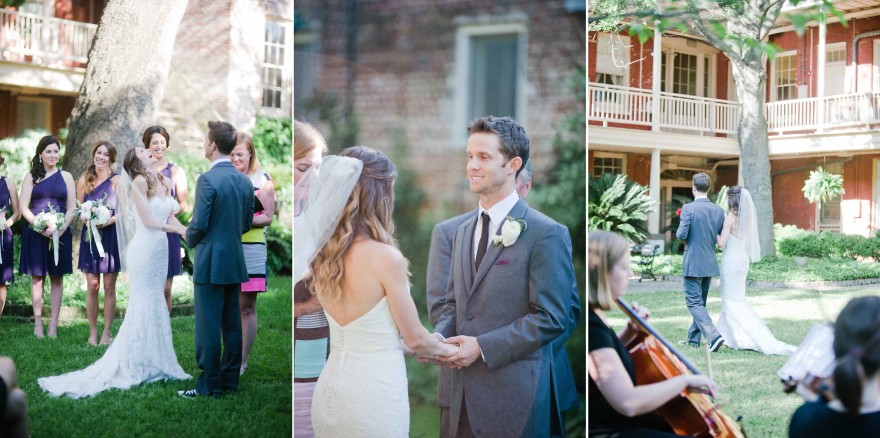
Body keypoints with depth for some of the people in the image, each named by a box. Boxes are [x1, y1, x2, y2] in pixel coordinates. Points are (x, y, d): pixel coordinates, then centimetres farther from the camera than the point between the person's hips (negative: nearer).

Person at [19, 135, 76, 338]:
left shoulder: (65, 176, 8)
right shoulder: (31, 177, 5)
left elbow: (72, 207, 4)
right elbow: (24, 208, -1)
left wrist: (61, 228, -11)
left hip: (60, 233, 1)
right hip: (35, 233, -1)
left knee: (56, 277, 3)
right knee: (37, 277, 2)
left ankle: (53, 325, 6)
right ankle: (38, 324, 6)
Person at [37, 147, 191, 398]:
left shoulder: (164, 183, 13)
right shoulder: (139, 182, -10)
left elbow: (170, 218, 9)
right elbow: (148, 221, -14)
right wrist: (175, 228, -7)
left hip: (160, 249, 7)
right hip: (144, 249, -7)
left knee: (156, 306, 10)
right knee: (144, 306, -2)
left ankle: (153, 364, 17)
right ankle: (137, 366, 6)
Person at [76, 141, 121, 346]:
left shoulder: (117, 180, -3)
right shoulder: (84, 181, 8)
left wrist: (108, 221, -19)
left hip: (111, 236, -3)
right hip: (90, 236, 3)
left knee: (109, 287, 1)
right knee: (91, 286, 2)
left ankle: (107, 332, 9)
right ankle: (92, 332, 11)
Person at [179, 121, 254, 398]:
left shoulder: (208, 180, -15)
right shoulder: (245, 181, 6)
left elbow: (199, 224, -15)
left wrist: (191, 240, 4)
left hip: (211, 263, -7)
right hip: (236, 263, 7)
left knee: (208, 327, -1)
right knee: (231, 325, 12)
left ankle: (209, 386, 4)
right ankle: (230, 381, 19)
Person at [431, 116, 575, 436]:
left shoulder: (546, 233, -10)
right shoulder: (463, 232, 14)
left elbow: (551, 318, -13)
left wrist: (482, 346, -16)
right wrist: (439, 336, -2)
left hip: (514, 394, -6)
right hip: (464, 388, 6)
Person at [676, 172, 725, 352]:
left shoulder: (688, 208, -13)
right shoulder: (718, 210, 3)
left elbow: (681, 235, -16)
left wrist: (678, 232, 5)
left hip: (693, 264, -6)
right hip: (710, 263, 6)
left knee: (694, 303, -4)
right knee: (700, 302, 18)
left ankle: (713, 336, -20)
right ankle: (693, 338, 27)